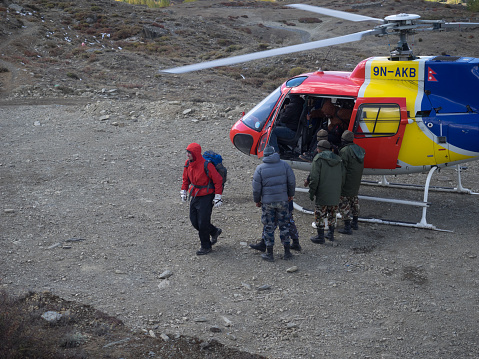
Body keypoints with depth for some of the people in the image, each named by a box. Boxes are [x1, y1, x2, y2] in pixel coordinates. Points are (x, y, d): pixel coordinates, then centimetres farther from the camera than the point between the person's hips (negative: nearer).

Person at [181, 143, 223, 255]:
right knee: (194, 221, 10)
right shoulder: (188, 163, 0)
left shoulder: (206, 165, -22)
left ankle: (206, 247, 16)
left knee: (203, 223, -4)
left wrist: (218, 197, -15)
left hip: (206, 197, -7)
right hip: (195, 196, 7)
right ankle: (214, 231, 34)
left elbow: (218, 180, -15)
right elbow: (186, 178, 17)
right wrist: (184, 191, 14)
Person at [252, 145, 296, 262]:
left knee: (269, 227, 7)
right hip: (283, 200, 2)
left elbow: (256, 188, -5)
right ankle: (287, 252, 17)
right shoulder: (284, 165, -3)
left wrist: (257, 200, 10)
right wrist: (291, 194, 15)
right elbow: (292, 181, 0)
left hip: (267, 202, -2)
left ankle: (269, 254, 13)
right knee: (284, 225, 12)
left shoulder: (260, 168, -7)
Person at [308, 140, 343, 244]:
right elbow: (342, 178, 14)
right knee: (332, 214, 18)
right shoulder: (338, 159, 11)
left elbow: (314, 178, -15)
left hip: (323, 194, -6)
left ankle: (320, 236, 5)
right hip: (335, 194, 6)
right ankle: (331, 234, 26)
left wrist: (311, 192, -9)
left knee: (320, 215, 2)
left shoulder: (318, 159, -10)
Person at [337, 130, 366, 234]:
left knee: (344, 202, -3)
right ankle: (355, 223, 34)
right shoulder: (360, 149, 7)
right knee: (354, 199, 24)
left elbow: (342, 168, -19)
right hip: (357, 182, 8)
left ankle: (347, 227, -4)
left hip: (347, 180, -8)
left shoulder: (344, 151, -19)